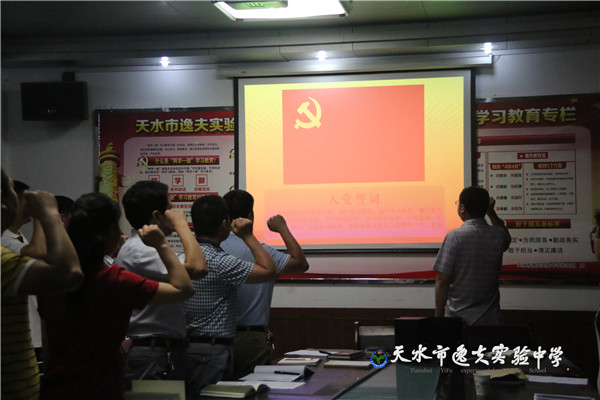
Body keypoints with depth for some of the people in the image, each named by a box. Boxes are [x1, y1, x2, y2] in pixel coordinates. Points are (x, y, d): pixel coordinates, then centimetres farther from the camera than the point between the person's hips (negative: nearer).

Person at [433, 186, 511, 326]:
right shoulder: (498, 236, 0)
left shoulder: (455, 237, -12)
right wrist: (491, 212, 21)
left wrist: (439, 315, -3)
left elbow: (443, 280, -13)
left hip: (458, 317, -3)